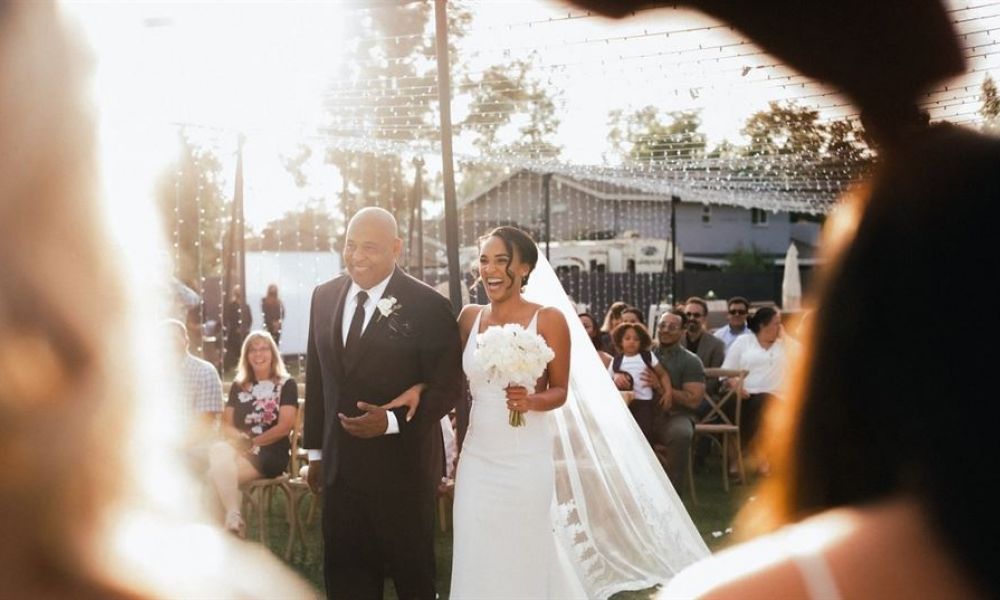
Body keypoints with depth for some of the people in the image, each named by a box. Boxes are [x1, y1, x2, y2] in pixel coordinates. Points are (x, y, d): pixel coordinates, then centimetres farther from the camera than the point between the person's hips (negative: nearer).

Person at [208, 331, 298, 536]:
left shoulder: (286, 385, 4)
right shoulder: (238, 386, 18)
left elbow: (285, 426, -6)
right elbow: (226, 424, 12)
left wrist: (252, 443, -11)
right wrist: (239, 439, -11)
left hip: (272, 454, -4)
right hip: (240, 451, 4)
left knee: (220, 470, -31)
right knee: (218, 450, -33)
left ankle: (232, 517, -19)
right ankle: (234, 516, -34)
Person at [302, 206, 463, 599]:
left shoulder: (428, 306, -11)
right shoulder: (324, 297, 6)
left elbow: (448, 386, -11)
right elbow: (316, 378, 12)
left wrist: (392, 421, -24)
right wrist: (315, 449, 14)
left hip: (402, 466, -5)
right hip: (340, 466, 5)